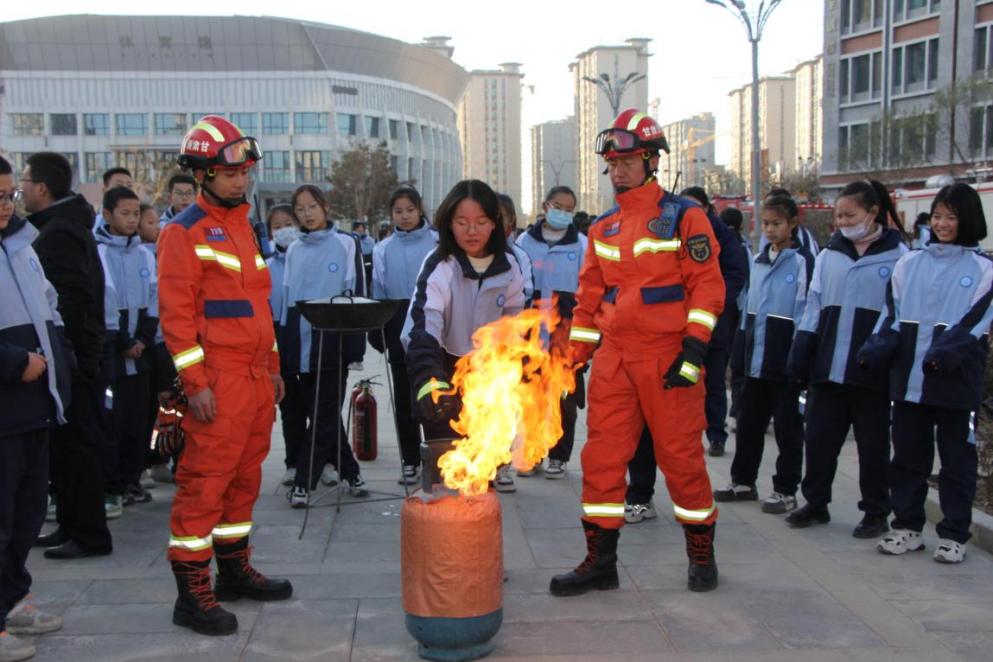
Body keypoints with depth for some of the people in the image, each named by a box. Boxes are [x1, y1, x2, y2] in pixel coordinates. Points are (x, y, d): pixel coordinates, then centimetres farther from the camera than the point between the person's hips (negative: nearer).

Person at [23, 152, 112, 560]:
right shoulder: (67, 224, 16)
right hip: (74, 349, 10)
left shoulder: (58, 233, -16)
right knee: (68, 441, 15)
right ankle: (70, 524, 26)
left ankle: (89, 535, 4)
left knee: (76, 441, -4)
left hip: (69, 353, -10)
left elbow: (72, 298, -24)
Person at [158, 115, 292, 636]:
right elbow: (176, 312, -13)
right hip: (219, 380, -8)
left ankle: (235, 571, 27)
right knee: (205, 480, -4)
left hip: (256, 377, 8)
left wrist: (273, 367, 21)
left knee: (245, 475, 14)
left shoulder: (242, 225, 18)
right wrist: (196, 383, -17)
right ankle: (192, 593, 4)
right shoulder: (185, 231, -7)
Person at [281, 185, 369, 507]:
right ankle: (349, 472, 22)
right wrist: (284, 343, 10)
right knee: (321, 413, 9)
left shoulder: (346, 243, -1)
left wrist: (355, 342, -8)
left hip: (334, 341, -5)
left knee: (324, 414, -3)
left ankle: (304, 482, 4)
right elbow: (288, 298, 15)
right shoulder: (294, 250, 12)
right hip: (302, 343, 5)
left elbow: (357, 293, -3)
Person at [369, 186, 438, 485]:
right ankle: (410, 460, 19)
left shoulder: (437, 242, -1)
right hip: (399, 328, 3)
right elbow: (377, 294, 9)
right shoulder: (383, 249, 8)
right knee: (404, 396, 9)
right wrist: (377, 334, 3)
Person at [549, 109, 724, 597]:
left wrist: (694, 350, -15)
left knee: (680, 454, 2)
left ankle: (702, 554, 21)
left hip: (667, 356, -5)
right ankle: (600, 560, 13)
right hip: (614, 355, 5)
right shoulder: (603, 228, 13)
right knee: (602, 455, 3)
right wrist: (576, 358, 12)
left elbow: (707, 284, -8)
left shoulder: (682, 217, -4)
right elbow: (589, 298, 16)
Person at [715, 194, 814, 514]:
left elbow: (805, 311, -11)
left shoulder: (802, 261, -9)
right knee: (749, 421, 14)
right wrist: (742, 349, 12)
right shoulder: (759, 261, 11)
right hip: (755, 356, 6)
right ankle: (743, 481, 26)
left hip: (785, 358, -6)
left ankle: (786, 490, 14)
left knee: (787, 425, 4)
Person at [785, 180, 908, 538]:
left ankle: (876, 512, 21)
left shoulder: (898, 255, -3)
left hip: (871, 370, -4)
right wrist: (799, 356, 5)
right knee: (818, 435, 7)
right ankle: (816, 503, 23)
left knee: (872, 442, 7)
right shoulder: (829, 255, 10)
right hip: (828, 366, 4)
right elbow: (813, 307, 10)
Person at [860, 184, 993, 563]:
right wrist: (875, 351, -9)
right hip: (908, 377, 3)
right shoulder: (909, 264, 9)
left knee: (957, 458, 6)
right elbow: (892, 317, 7)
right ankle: (907, 527, 22)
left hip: (956, 380, -3)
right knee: (907, 454, 10)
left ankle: (954, 535, 17)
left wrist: (944, 354, -24)